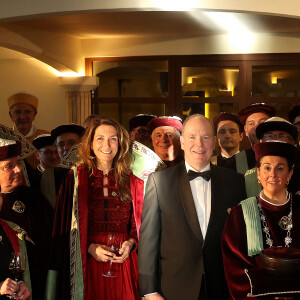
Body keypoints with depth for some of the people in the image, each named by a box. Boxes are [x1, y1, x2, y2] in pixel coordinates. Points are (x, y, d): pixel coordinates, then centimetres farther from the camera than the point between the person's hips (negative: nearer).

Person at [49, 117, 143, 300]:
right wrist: (90, 248, -11)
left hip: (123, 263, 2)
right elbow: (66, 227, 2)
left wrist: (130, 244, -8)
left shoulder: (131, 182, 8)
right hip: (88, 266, -1)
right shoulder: (76, 179, 3)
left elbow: (138, 225, 11)